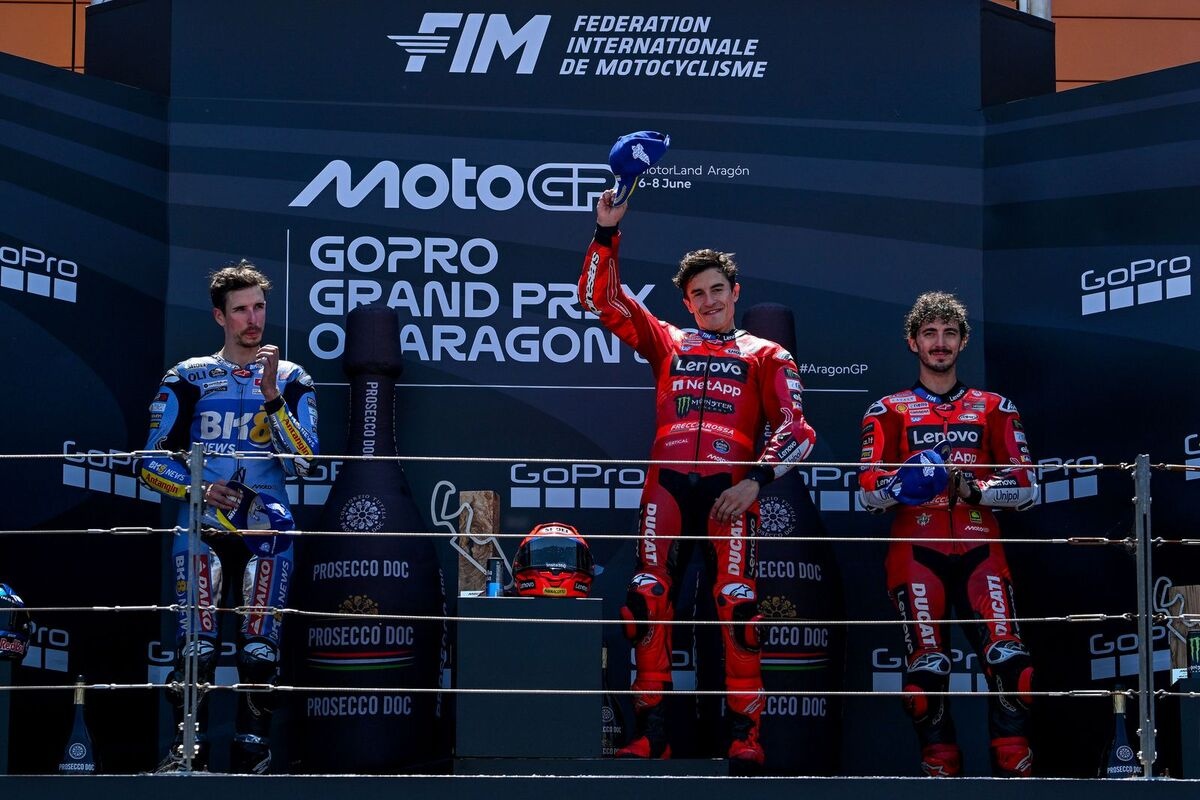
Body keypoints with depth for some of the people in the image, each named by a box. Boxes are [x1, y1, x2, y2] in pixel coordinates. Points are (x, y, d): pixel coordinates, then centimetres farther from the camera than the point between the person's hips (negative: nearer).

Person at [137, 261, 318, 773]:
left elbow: (302, 464, -1)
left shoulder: (291, 380, 12)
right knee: (197, 646, -16)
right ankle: (188, 745, -9)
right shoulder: (187, 378, 11)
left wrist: (272, 396, -10)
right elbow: (151, 464, 9)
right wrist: (200, 490, -7)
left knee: (260, 649, -14)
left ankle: (252, 749, -7)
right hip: (203, 520, 0)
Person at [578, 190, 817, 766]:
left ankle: (744, 734, -11)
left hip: (730, 485, -2)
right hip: (668, 482, 2)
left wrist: (756, 481, -10)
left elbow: (795, 429, 5)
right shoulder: (667, 343, 23)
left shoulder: (764, 356, 16)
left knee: (737, 604, -17)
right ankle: (651, 733, -5)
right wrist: (606, 233, 6)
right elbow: (600, 299, 18)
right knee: (647, 601, -11)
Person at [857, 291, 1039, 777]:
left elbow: (1027, 487, 11)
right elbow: (868, 493, 5)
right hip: (917, 549, -1)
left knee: (1009, 659, -16)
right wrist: (906, 482, -16)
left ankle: (1015, 769, -11)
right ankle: (940, 769, -3)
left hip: (979, 547, 1)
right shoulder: (887, 412, 15)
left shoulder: (994, 409, 18)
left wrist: (977, 489, -7)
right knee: (926, 668, -12)